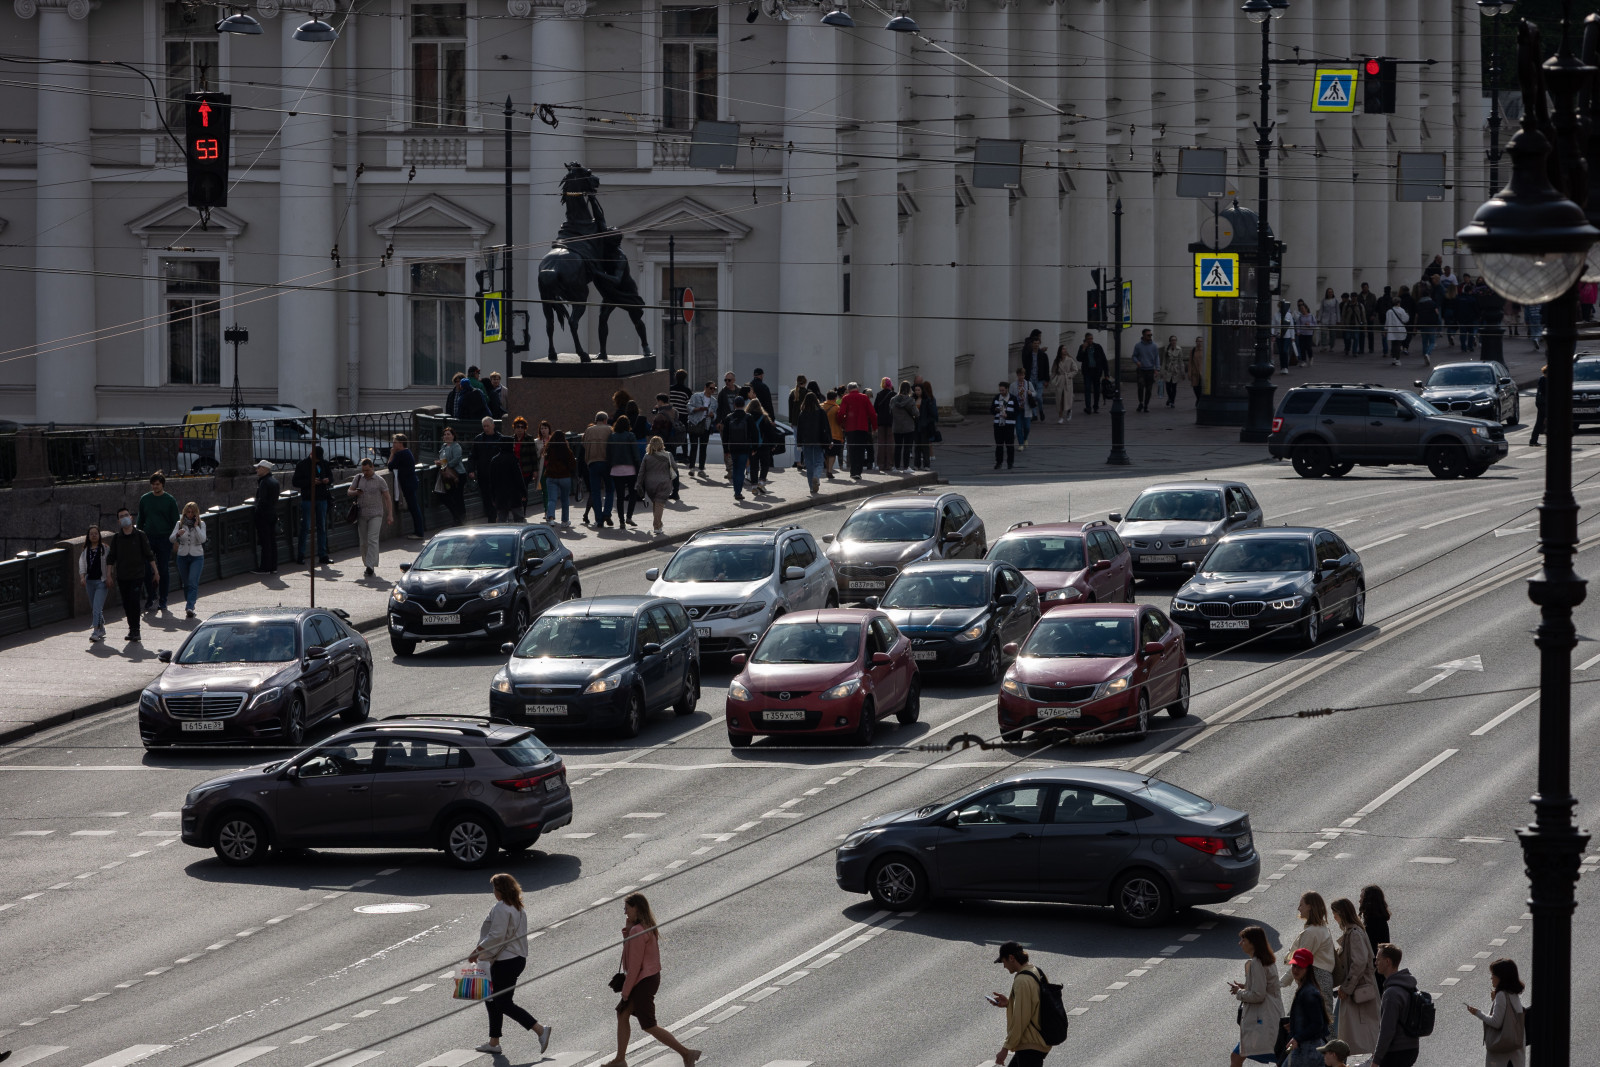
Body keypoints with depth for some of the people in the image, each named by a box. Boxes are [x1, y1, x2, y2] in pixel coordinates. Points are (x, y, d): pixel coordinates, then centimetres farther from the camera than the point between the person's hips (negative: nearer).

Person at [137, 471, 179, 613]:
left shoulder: (170, 500, 1)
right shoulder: (144, 499, 9)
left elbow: (175, 521, 3)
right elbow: (140, 520, 15)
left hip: (164, 539, -2)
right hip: (148, 539, 2)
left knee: (164, 570, 2)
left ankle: (163, 601, 10)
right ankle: (151, 598, 5)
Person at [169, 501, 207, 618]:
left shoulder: (201, 524, 1)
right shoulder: (180, 524, 4)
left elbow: (202, 539, -12)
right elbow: (171, 539, -5)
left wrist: (196, 526, -15)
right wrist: (177, 534, -26)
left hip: (197, 557, -2)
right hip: (182, 556, 2)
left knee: (193, 583, -16)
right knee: (186, 584, 7)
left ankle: (189, 608, -25)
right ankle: (190, 604, 22)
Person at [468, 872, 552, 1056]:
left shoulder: (501, 909, -18)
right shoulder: (518, 908, 12)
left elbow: (496, 936, -23)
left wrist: (477, 950, -13)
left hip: (505, 962, -10)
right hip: (518, 958, 10)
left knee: (504, 1003, -6)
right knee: (492, 1001, 17)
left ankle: (540, 1030, -13)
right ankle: (493, 1042, 21)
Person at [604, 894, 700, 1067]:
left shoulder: (638, 931, -22)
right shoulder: (648, 926, 8)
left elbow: (635, 964, -21)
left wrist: (626, 989, -13)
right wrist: (627, 931, -2)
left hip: (643, 981, -10)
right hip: (652, 976, 10)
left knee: (649, 1026, -4)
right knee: (622, 1014, 17)